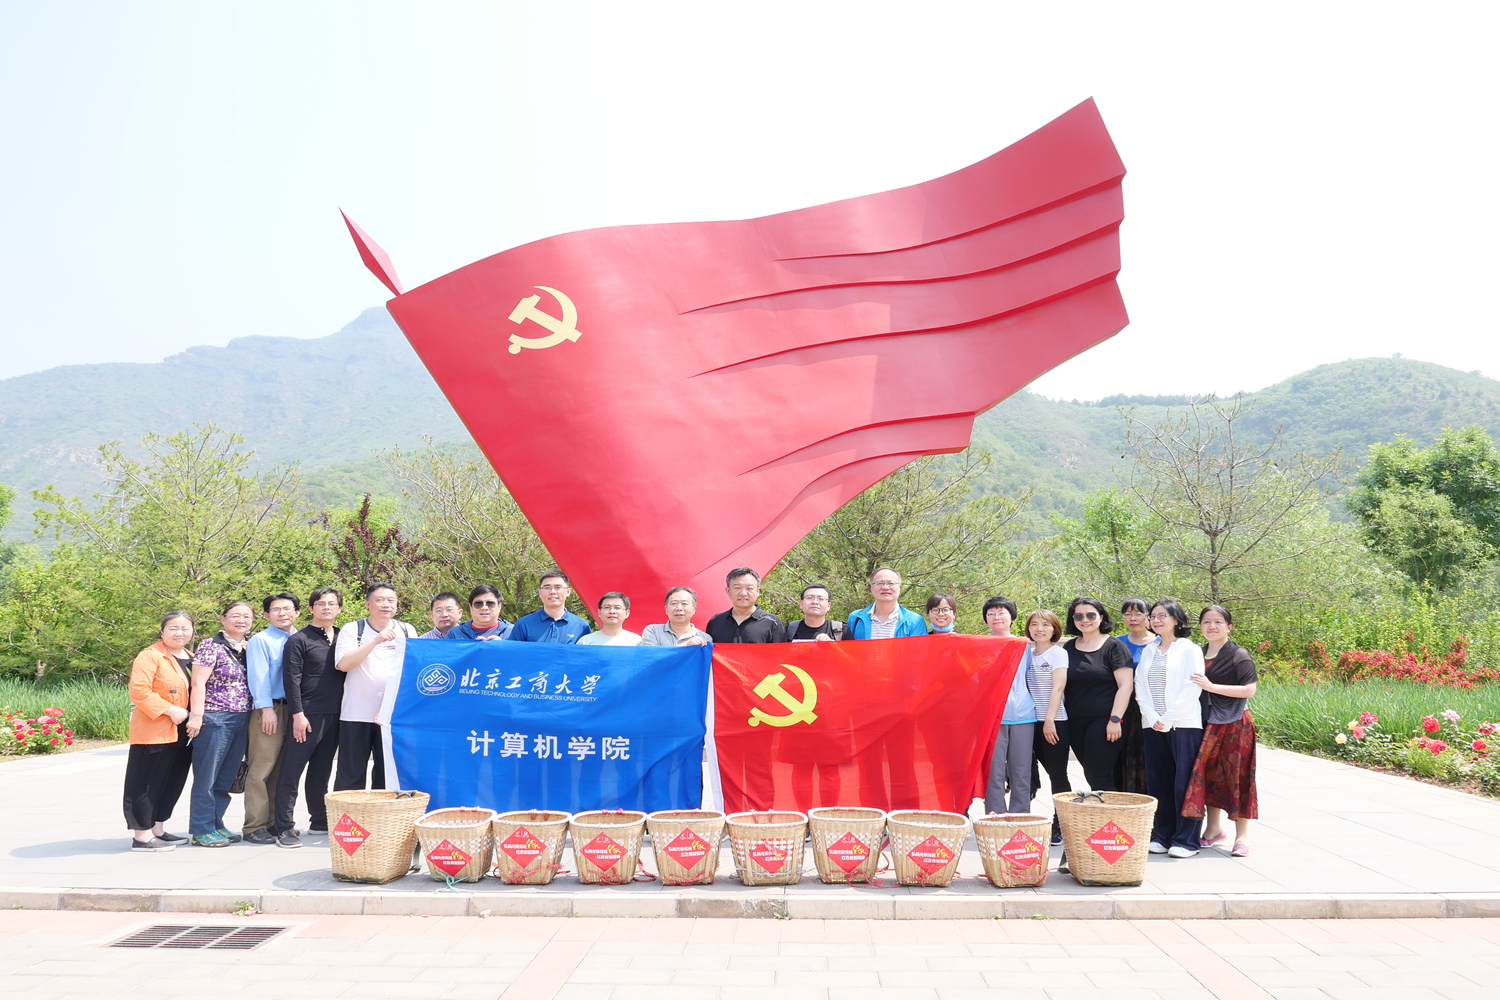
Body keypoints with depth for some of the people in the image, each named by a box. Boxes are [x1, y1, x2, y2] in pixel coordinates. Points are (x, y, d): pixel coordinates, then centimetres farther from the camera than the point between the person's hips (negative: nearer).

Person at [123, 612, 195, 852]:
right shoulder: (150, 656, -10)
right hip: (153, 732, -8)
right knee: (146, 783, -2)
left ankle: (157, 830, 25)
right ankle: (141, 835, 4)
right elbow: (139, 690, -20)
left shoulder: (190, 658, 15)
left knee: (173, 782, 13)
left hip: (181, 733, 8)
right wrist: (169, 710, -22)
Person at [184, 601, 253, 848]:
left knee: (226, 778, 13)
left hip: (242, 720, 7)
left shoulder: (250, 648, 13)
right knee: (206, 777, 1)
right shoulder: (211, 646, -7)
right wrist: (196, 715, -15)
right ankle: (202, 830, 9)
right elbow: (198, 682, -11)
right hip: (215, 719, -7)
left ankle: (215, 825, 23)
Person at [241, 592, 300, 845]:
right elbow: (258, 676, -9)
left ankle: (276, 822, 17)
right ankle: (255, 827, -1)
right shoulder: (260, 640, -1)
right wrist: (267, 709, -17)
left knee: (282, 769, 10)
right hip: (269, 709, -5)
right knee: (261, 769, -6)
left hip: (293, 710, 5)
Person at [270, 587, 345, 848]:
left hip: (335, 716, 5)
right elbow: (292, 679, -7)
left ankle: (319, 821, 23)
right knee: (291, 770, -4)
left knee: (321, 771, 14)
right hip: (308, 716, -5)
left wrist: (345, 710, 9)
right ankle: (283, 827, -1)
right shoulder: (299, 640, -3)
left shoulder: (343, 639, 13)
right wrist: (298, 714, -14)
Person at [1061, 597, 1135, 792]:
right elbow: (1061, 684, 18)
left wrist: (1115, 719, -15)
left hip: (1103, 721, -5)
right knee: (1090, 775, 7)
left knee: (1099, 777, -10)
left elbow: (1126, 685, -8)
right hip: (1075, 723, 5)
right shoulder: (1069, 648, 12)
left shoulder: (1114, 646, -3)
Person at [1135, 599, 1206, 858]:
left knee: (1184, 783, -4)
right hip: (1154, 726, 5)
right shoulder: (1148, 651, 15)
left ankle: (1186, 840, 3)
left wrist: (1168, 718, -13)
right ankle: (1162, 836, 15)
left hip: (1184, 725, -5)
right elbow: (1140, 687, 10)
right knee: (1157, 783, 6)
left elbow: (1191, 689, -9)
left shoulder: (1189, 650, 0)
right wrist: (1152, 717, -5)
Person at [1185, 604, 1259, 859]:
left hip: (1234, 724, -5)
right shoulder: (1198, 655, 11)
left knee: (1236, 776, -1)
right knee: (1209, 774, 10)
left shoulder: (1239, 655, -6)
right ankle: (1214, 828, 24)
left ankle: (1242, 835, 8)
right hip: (1207, 724, 5)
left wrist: (1211, 686, -20)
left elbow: (1249, 690, -15)